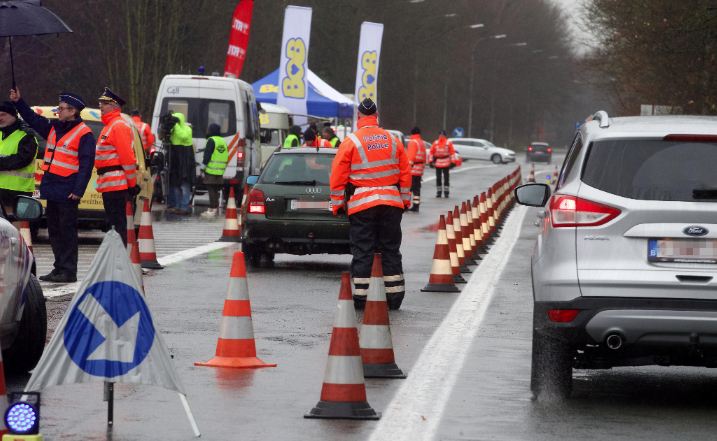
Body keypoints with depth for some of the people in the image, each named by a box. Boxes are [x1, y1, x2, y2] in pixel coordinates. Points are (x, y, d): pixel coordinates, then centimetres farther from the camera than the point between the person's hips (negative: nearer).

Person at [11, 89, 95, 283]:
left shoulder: (84, 134, -9)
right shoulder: (53, 128, 13)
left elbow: (86, 165, -13)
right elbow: (33, 119, 27)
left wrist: (78, 191, -18)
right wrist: (18, 102, 19)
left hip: (67, 192, -8)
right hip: (51, 189, 8)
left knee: (67, 231, -6)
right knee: (54, 230, 11)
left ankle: (69, 271, -3)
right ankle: (59, 268, 18)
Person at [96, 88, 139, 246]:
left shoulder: (119, 126, -13)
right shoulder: (110, 125, 21)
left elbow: (127, 157, -18)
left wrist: (132, 184, -18)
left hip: (115, 184, -11)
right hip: (110, 185, 11)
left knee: (116, 224, -10)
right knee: (112, 223, 14)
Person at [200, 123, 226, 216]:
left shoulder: (211, 141, -10)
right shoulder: (223, 141, 15)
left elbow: (207, 155, -15)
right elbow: (225, 156, 18)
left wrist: (203, 166, -7)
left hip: (211, 170, -8)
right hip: (220, 171, 8)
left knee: (211, 190, -5)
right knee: (215, 190, 13)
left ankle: (211, 210, -6)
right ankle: (215, 208, 16)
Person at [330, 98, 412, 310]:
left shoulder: (351, 141, -4)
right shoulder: (393, 141, 7)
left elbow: (338, 176, -4)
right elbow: (405, 174, 11)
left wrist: (337, 204, 4)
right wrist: (405, 200, 20)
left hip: (361, 204, -3)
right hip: (391, 202, 3)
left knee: (362, 251, 0)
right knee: (390, 249, 9)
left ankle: (361, 296, -2)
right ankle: (394, 296, 10)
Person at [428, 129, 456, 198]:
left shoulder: (449, 143, -1)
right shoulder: (435, 143, 5)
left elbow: (452, 152, 0)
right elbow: (431, 152, 10)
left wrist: (453, 161, -6)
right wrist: (430, 161, 5)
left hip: (446, 164, -2)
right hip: (437, 163, 2)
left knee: (446, 178, 1)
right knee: (438, 178, 5)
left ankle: (446, 192, 6)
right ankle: (438, 192, 11)